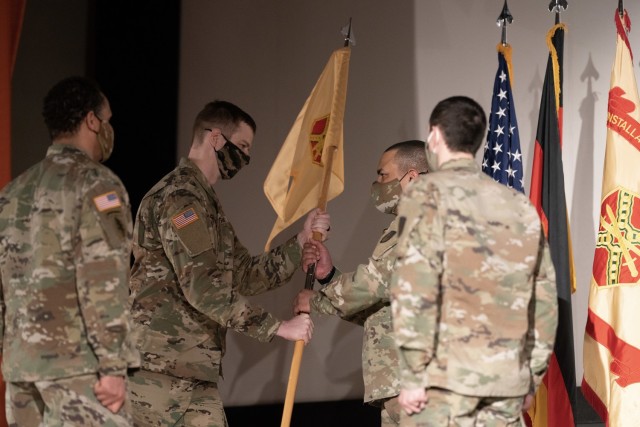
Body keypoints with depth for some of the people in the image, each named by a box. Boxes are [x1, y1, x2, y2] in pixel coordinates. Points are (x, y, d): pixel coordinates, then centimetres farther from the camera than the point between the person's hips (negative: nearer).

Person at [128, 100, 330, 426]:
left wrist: (302, 240, 9)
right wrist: (279, 327, -19)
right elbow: (203, 287, -22)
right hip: (161, 369, -10)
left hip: (193, 372, 10)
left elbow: (246, 276, 19)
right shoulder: (179, 196, -12)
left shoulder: (206, 202, 22)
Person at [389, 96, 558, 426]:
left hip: (447, 374, -5)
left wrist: (412, 375, -10)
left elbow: (415, 288, -11)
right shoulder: (521, 206, 13)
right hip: (509, 376, 5)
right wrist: (533, 374, 19)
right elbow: (544, 295, 13)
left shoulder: (429, 194, -2)